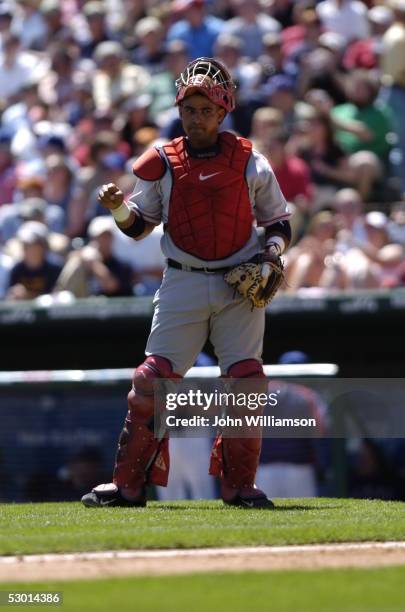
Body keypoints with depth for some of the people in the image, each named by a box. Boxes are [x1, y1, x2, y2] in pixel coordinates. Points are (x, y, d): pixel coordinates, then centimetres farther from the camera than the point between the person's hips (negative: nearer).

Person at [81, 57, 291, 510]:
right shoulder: (163, 164, 3)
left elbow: (278, 221, 12)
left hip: (240, 288, 0)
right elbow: (140, 226, 8)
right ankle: (128, 484, -2)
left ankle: (239, 485, 6)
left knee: (246, 382, -6)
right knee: (153, 379, -7)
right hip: (183, 283, 0)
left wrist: (272, 251, -7)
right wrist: (118, 208, -12)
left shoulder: (249, 162, 3)